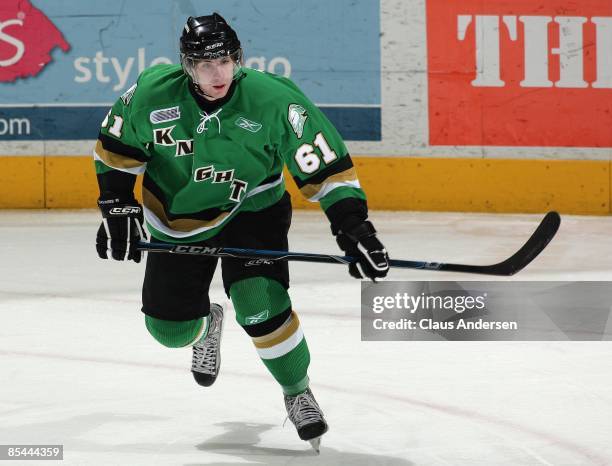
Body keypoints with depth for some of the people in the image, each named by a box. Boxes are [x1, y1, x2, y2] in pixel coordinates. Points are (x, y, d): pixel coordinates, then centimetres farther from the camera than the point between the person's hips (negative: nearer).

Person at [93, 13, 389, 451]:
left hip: (253, 209, -3)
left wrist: (352, 226, -27)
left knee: (261, 307, -23)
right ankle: (206, 324, 42)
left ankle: (297, 391, 4)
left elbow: (326, 166, -20)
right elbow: (118, 147, -2)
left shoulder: (274, 99, -25)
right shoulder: (154, 93, -19)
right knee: (170, 328, 3)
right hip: (179, 218, 3)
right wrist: (118, 206, -10)